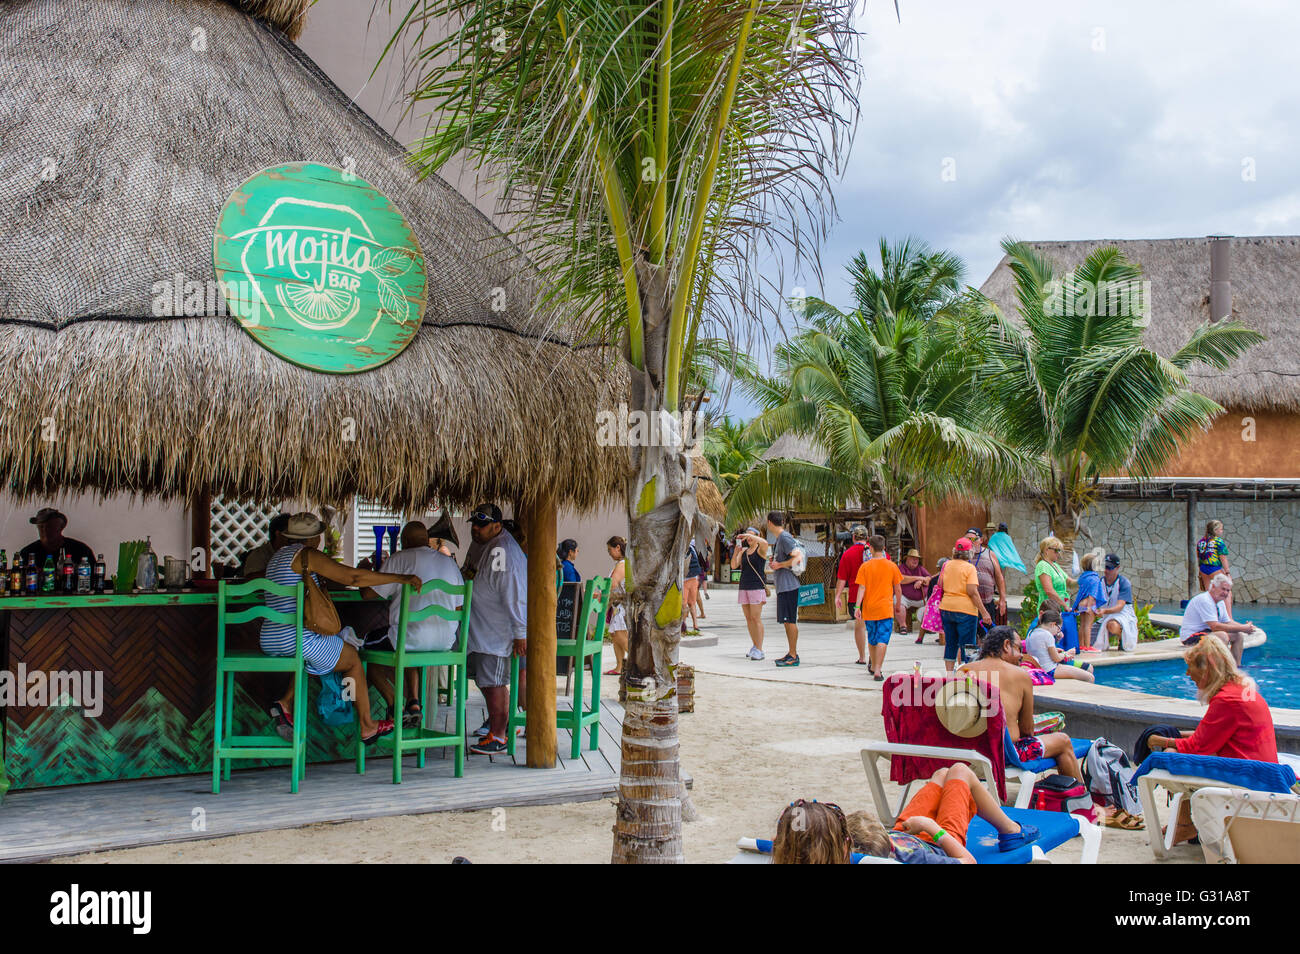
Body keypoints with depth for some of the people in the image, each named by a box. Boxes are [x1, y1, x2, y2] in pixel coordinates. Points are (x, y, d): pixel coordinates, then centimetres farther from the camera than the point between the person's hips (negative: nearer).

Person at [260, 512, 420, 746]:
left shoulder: (278, 556, 18)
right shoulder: (306, 555, -9)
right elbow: (353, 577, -15)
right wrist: (400, 578, -11)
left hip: (269, 640, 8)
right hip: (297, 637, -8)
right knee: (353, 659, 12)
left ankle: (286, 702, 11)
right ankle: (366, 726, 17)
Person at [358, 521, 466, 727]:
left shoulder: (399, 559, -2)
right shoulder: (449, 562, 14)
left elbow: (368, 593, -1)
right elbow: (458, 606, 15)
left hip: (411, 638, -6)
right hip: (445, 641, 6)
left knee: (366, 643, 21)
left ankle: (395, 706, 12)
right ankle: (414, 701, 16)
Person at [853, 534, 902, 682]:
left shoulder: (865, 566, -4)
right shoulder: (892, 566, -1)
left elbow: (861, 588, -9)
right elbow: (898, 589, 5)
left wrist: (857, 607, -7)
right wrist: (898, 604, 19)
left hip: (869, 609, 1)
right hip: (886, 609, -1)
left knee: (872, 639, 17)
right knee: (882, 640, -4)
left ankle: (873, 667, 33)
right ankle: (878, 671, -13)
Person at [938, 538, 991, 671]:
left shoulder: (946, 565, 6)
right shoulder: (969, 568, -10)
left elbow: (940, 585, 14)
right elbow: (972, 592, -16)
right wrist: (984, 612, -14)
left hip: (946, 608, 5)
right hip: (965, 610, -5)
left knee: (950, 643, 14)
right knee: (967, 645, 0)